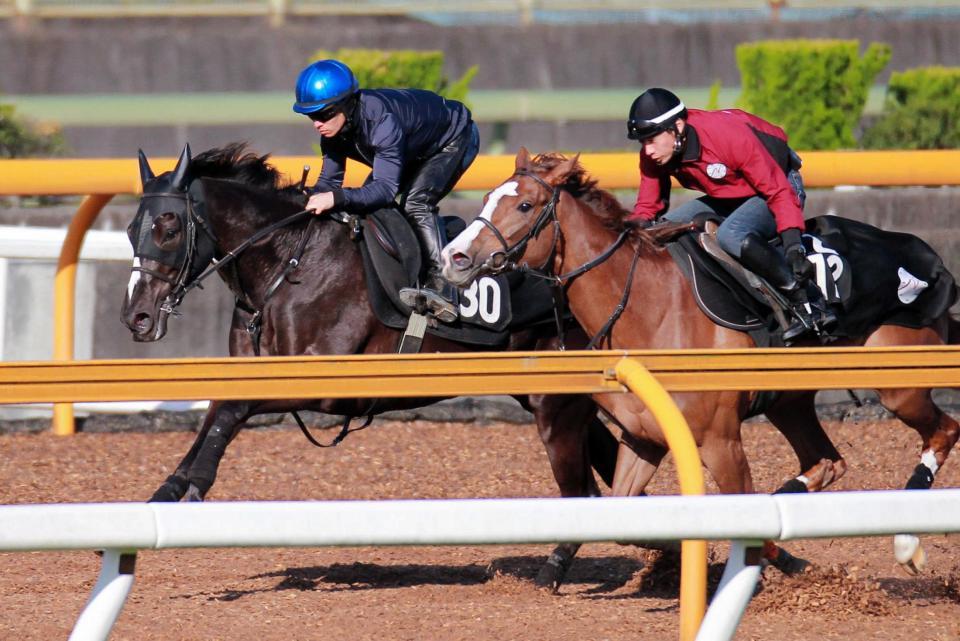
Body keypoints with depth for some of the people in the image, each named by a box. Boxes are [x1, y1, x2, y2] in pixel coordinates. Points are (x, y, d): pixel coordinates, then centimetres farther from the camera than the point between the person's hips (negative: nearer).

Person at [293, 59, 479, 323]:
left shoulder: (381, 120, -44)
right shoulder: (332, 130, -19)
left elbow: (386, 188, -49)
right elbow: (329, 181, -9)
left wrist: (336, 198, -61)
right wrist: (308, 204, -29)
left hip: (455, 139, -9)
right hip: (415, 150, 9)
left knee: (416, 201, -29)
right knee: (365, 204, 2)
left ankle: (440, 285, -35)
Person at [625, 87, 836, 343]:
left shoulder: (730, 136, -34)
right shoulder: (653, 156, -13)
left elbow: (778, 191, -31)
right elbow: (648, 205, 0)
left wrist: (792, 244, -42)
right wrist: (635, 225, -24)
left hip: (779, 184, -8)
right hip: (725, 198, 8)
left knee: (730, 235, -36)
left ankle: (810, 308, -33)